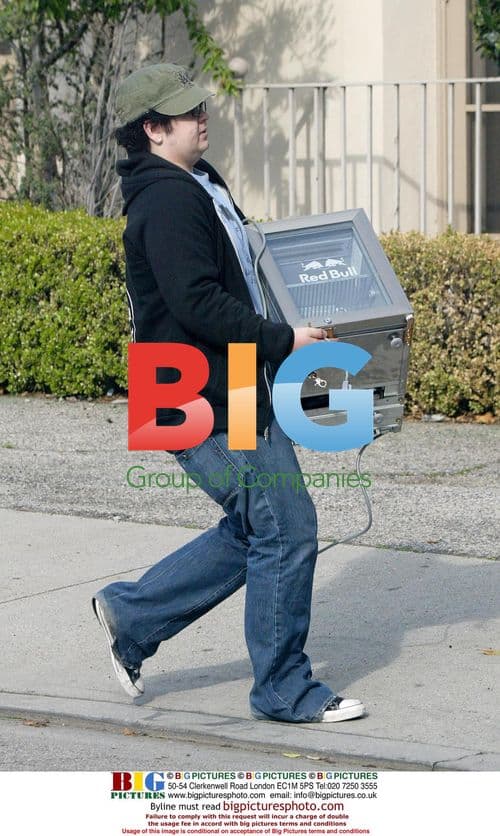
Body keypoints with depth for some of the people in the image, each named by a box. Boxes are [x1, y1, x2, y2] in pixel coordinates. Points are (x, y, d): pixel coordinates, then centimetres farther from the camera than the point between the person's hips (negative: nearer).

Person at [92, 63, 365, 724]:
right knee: (286, 530, -5)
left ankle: (133, 615, 25)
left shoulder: (197, 187, 16)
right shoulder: (169, 200, -17)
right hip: (206, 404, -11)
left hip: (234, 392, 11)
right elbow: (198, 304, -25)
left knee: (252, 532, 16)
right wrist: (282, 341, -20)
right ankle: (285, 691, 6)